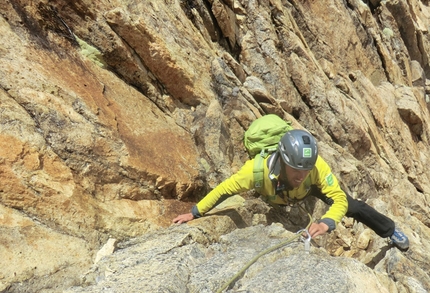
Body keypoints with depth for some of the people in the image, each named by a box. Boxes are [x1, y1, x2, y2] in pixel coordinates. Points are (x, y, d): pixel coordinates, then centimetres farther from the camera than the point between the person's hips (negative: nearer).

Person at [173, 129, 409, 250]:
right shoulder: (258, 169, -46)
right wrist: (194, 213, -26)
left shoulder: (317, 166, -45)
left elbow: (340, 199, -38)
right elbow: (224, 189, -34)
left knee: (351, 206, 5)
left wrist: (327, 223, -57)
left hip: (307, 189, 1)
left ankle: (390, 230, 30)